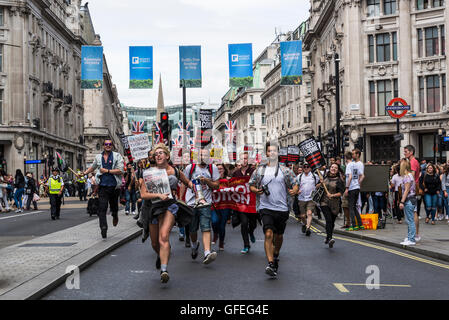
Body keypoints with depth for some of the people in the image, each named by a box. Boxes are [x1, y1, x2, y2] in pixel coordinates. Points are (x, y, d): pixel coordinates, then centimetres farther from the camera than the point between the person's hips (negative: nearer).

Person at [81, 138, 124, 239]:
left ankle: (115, 216, 46)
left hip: (114, 186, -2)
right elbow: (93, 167, 33)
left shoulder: (117, 156, 1)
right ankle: (103, 228, -12)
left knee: (114, 206, 11)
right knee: (102, 208, -11)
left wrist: (107, 171, -11)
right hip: (102, 186, 2)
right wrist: (84, 173, 22)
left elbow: (120, 171, -9)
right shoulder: (98, 157, 13)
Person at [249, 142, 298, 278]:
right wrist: (255, 190, -10)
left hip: (282, 208, 2)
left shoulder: (285, 170, 6)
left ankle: (276, 256, 43)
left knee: (279, 236, 15)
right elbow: (251, 185, 12)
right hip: (266, 208, -2)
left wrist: (294, 191, -14)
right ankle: (271, 264, -24)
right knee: (268, 234, -18)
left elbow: (295, 184, 9)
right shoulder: (259, 171, 5)